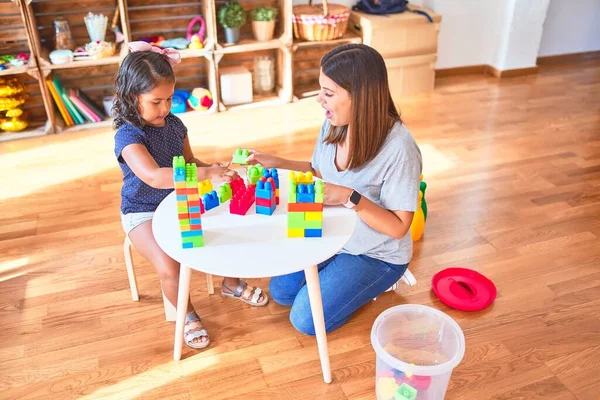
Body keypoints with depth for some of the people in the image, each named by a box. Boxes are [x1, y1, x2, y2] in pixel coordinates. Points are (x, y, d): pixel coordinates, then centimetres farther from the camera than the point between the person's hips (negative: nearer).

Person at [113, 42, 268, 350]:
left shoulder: (174, 124, -2)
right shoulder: (128, 136, -24)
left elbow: (189, 162, 12)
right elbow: (153, 176, -42)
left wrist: (214, 169, -8)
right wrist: (205, 174, -47)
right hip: (143, 213, -6)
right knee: (169, 269, -24)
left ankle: (231, 284, 24)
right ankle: (187, 315, 7)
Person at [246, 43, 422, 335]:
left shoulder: (399, 148, -32)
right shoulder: (334, 123, -12)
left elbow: (399, 227, -25)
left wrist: (350, 198, -37)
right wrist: (277, 163, -7)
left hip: (377, 255, -6)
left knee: (306, 320, -7)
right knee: (280, 292, 7)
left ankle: (375, 282, 13)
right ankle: (341, 273, 25)